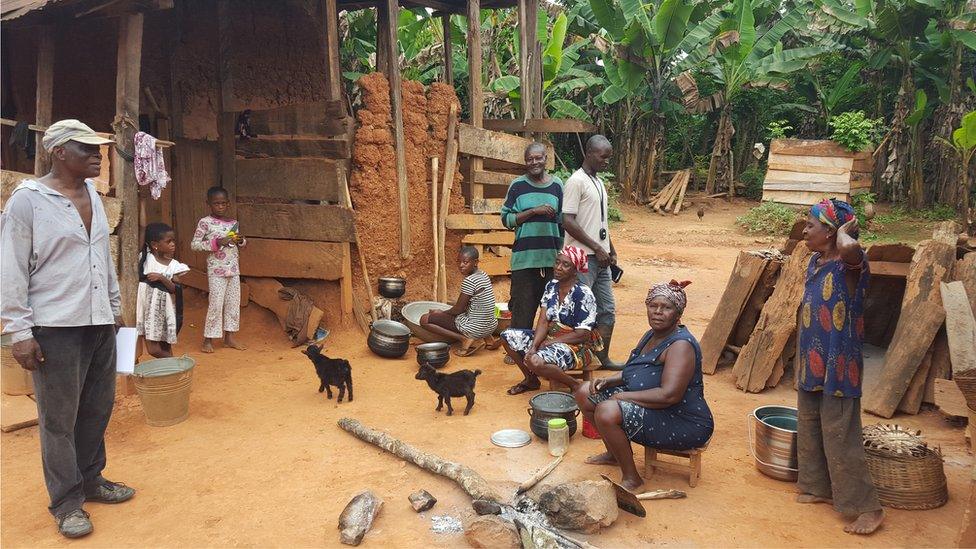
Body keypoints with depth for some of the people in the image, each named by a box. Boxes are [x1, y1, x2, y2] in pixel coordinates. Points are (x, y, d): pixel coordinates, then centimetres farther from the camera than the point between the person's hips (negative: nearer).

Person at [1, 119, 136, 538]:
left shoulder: (93, 195, 11)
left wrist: (114, 307, 19)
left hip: (99, 323, 6)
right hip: (56, 327, -6)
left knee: (97, 409, 13)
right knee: (59, 418, 4)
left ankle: (90, 479, 30)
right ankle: (67, 502, 17)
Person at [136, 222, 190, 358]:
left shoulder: (174, 265, -5)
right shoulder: (146, 258, -1)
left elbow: (175, 289, -7)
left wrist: (161, 278, -21)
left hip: (164, 310, -1)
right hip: (148, 309, 1)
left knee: (165, 348, 2)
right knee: (153, 349, 1)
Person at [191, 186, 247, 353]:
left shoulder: (233, 223, 8)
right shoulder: (205, 223, -7)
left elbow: (240, 244, 19)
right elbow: (194, 244, -11)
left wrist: (241, 240, -4)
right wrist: (215, 243, -21)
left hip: (234, 269, 6)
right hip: (216, 270, -5)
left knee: (233, 302, 9)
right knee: (216, 303, -5)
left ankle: (229, 336, 20)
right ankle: (208, 339, 6)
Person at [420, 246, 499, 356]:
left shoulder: (469, 281, -18)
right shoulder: (484, 276, 8)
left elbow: (458, 309, -12)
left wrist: (441, 313, 6)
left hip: (475, 329, -9)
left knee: (424, 320, -6)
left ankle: (464, 339, -9)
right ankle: (486, 338, 18)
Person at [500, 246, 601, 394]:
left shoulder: (583, 294, -17)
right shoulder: (551, 286, 3)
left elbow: (582, 334, -19)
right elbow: (543, 322, -2)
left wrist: (549, 343, -16)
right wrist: (533, 346, -18)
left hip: (576, 346, -8)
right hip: (550, 338, 8)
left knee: (535, 360, -34)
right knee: (507, 336, 0)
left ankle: (575, 385, -12)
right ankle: (530, 379, 14)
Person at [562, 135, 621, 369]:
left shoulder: (599, 182, 17)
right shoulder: (576, 181, -11)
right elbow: (568, 222, -18)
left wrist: (611, 251, 17)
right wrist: (597, 248, -16)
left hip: (600, 258, 9)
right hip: (583, 257, -9)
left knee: (607, 310, 13)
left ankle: (602, 358, 23)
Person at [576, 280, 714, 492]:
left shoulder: (681, 345, -21)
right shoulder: (652, 335, 9)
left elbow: (669, 395, -31)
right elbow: (633, 373, 20)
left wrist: (622, 396, -21)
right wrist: (608, 381, -1)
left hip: (681, 423, -10)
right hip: (647, 408, 10)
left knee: (607, 411, -31)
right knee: (585, 393, 7)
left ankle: (631, 478, -12)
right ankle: (615, 452, 23)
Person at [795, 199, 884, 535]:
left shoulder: (850, 263, -18)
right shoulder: (815, 262, 8)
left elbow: (850, 248, -45)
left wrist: (844, 231, -22)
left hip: (838, 366, -9)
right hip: (812, 364, 9)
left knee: (839, 437, -3)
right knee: (809, 429, 18)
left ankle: (868, 508, 10)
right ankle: (818, 487, 34)